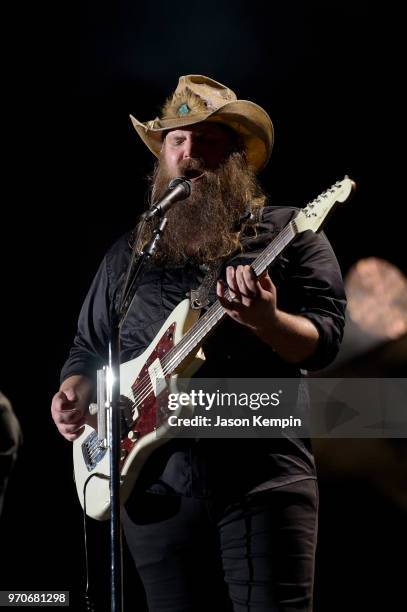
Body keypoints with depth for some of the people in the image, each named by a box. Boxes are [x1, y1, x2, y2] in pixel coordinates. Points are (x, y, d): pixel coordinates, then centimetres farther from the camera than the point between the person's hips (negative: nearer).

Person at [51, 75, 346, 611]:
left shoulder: (288, 231, 6)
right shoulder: (128, 253, 17)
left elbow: (325, 339, -3)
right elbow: (88, 347, 24)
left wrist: (266, 320, -23)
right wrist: (74, 393, 2)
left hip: (264, 473, -3)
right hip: (156, 483, 4)